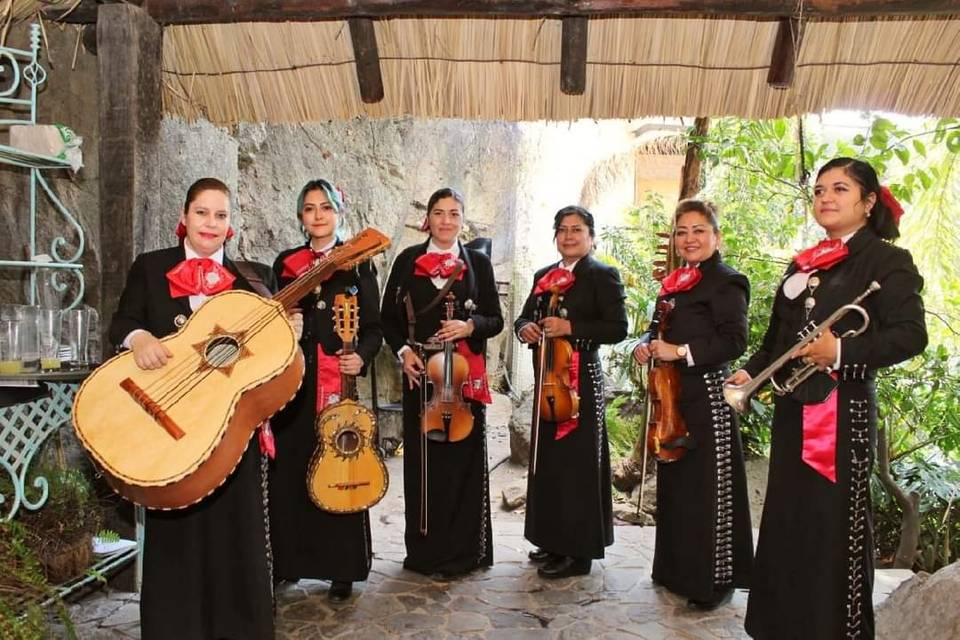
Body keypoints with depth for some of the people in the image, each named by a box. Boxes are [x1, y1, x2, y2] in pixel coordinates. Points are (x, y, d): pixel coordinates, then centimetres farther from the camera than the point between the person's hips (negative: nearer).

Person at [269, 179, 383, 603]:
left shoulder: (357, 264, 4)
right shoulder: (286, 264, 12)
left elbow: (374, 328, 1)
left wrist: (361, 357, -16)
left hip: (338, 380, -3)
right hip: (293, 381, 3)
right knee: (289, 469, 7)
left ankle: (342, 570, 12)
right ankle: (289, 559, 24)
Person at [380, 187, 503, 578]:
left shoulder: (478, 262, 6)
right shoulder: (408, 260, 7)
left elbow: (495, 320, 6)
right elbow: (389, 317, 8)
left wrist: (470, 326, -14)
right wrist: (403, 350, -8)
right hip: (419, 370, 1)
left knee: (463, 455, 2)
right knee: (421, 456, 4)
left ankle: (462, 550, 14)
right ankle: (425, 549, 17)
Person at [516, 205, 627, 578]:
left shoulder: (602, 275, -4)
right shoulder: (544, 276, 16)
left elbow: (618, 328, -12)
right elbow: (525, 317, 18)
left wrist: (570, 328, -21)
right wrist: (526, 328, -6)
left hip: (581, 379, -7)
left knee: (576, 463, -3)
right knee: (547, 459, 12)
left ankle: (577, 551, 9)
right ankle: (554, 541, 27)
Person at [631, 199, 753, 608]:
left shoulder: (725, 282, -8)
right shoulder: (675, 283, 16)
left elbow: (734, 341, -18)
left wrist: (681, 352, -22)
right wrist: (647, 345, 0)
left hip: (707, 398, -8)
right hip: (673, 396, 8)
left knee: (708, 489, -2)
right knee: (673, 485, 15)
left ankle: (716, 579, 12)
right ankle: (678, 570, 30)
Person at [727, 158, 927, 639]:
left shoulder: (886, 260, -4)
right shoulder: (803, 265, 15)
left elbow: (910, 335, -14)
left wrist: (841, 351, -24)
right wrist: (751, 371, 6)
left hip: (845, 412, -7)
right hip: (793, 409, 7)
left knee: (835, 523, 0)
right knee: (787, 518, 14)